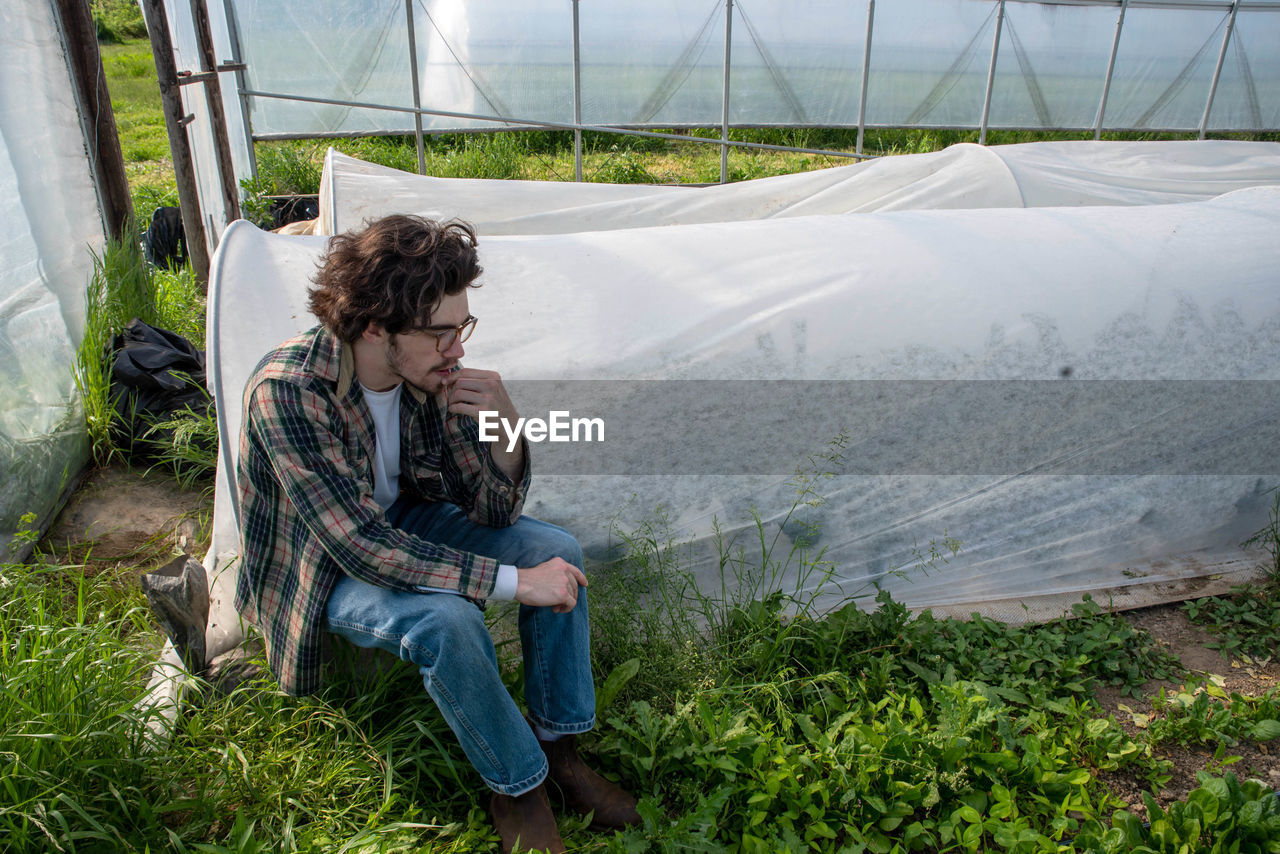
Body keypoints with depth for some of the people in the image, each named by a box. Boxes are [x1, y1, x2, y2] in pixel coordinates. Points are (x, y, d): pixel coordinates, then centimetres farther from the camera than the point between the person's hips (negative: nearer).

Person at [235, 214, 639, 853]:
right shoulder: (288, 392, -32)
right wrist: (512, 580, -34)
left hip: (401, 526, 6)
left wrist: (504, 431, -32)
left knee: (556, 549, -9)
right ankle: (518, 788, -7)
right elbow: (361, 546, -34)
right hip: (324, 569, -6)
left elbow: (492, 513, -11)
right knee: (445, 620, -33)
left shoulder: (429, 372, -16)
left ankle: (558, 748, 2)